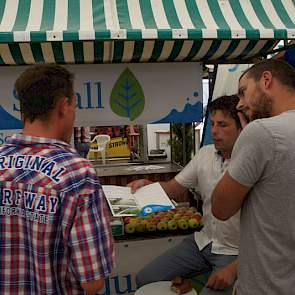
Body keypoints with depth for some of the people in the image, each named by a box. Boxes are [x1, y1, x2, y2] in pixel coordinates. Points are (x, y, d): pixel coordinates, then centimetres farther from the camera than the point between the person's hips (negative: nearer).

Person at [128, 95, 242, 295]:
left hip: (235, 252, -5)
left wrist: (234, 269, -20)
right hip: (202, 241, 5)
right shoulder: (205, 154, -1)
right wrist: (146, 184, -13)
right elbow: (173, 188, 6)